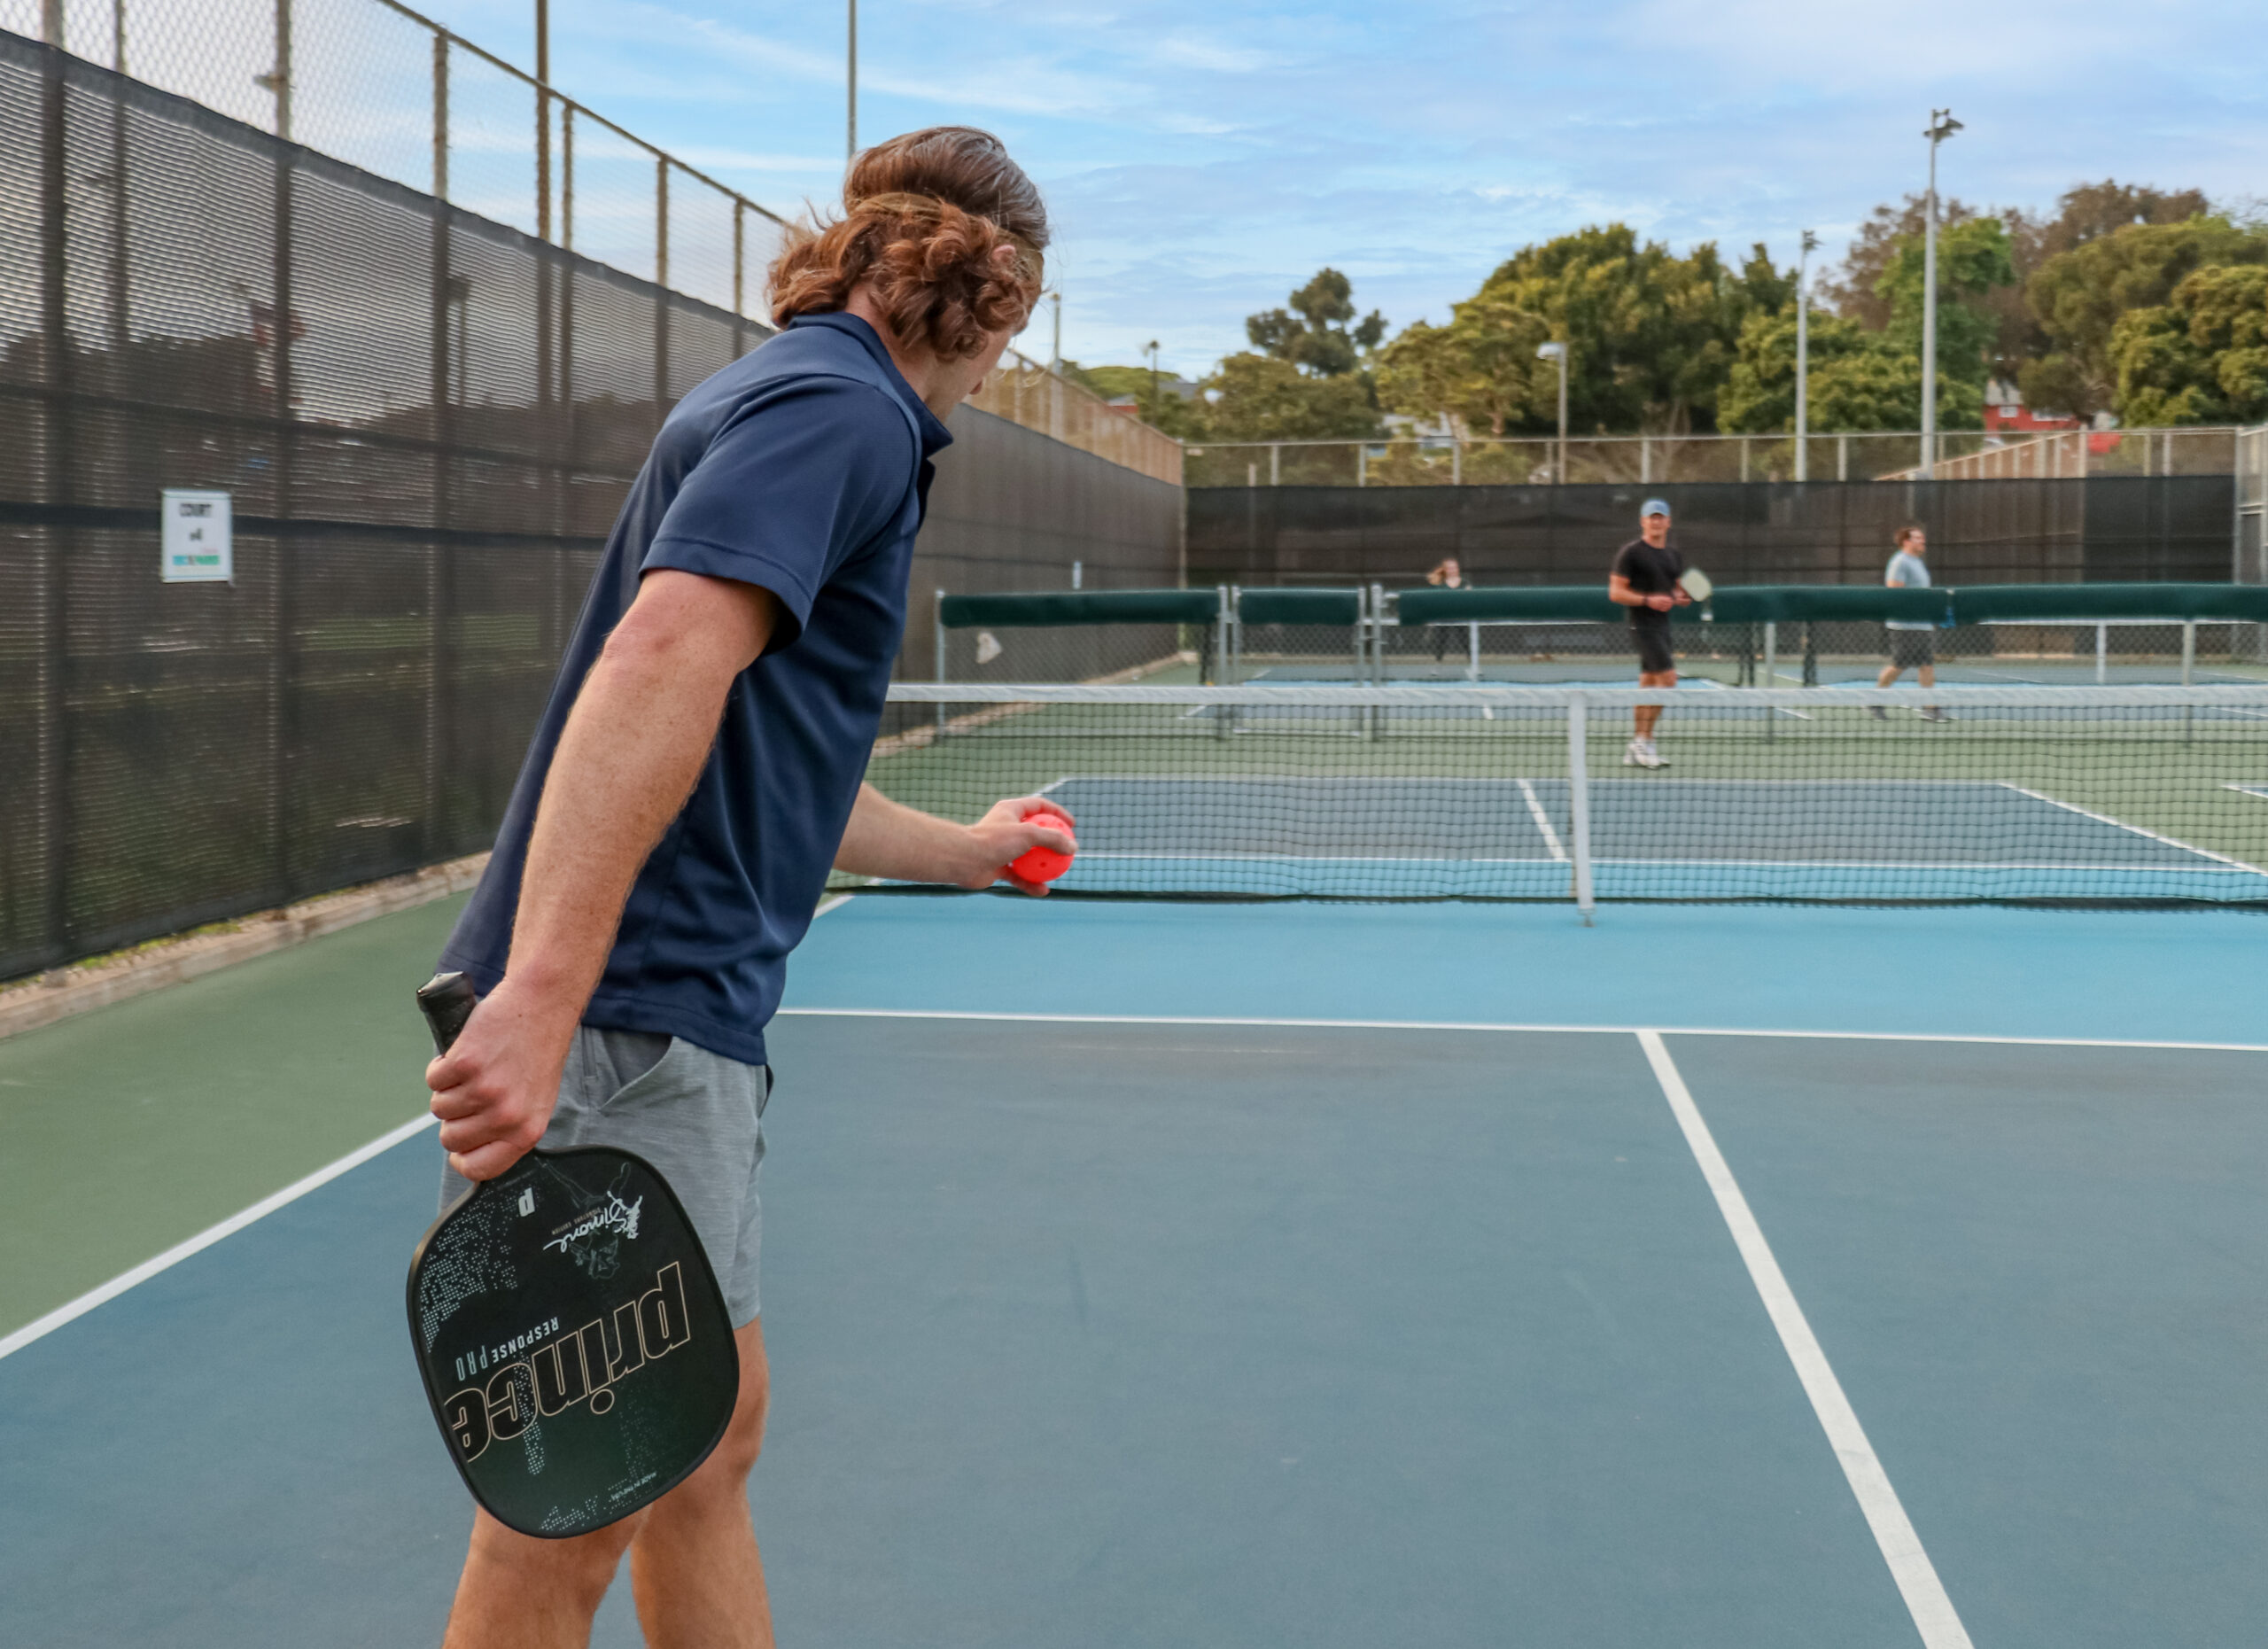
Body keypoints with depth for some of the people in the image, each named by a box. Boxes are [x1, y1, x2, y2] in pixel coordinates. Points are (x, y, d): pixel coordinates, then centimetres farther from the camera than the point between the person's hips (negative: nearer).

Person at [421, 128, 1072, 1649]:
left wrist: (967, 851, 43)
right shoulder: (842, 407, -10)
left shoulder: (809, 403, 21)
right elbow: (664, 661, -28)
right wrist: (540, 996, -37)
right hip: (618, 1023, -10)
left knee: (708, 1444, 20)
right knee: (573, 1515, 0)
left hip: (688, 1021, 10)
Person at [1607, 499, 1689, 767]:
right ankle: (1644, 741, -8)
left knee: (1648, 684, 8)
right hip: (1642, 624, -8)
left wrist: (1681, 598, -2)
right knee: (1667, 678, -16)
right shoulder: (1631, 552, -7)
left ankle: (1635, 750, 13)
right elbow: (1615, 592, -10)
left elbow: (1680, 591, 22)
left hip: (1662, 624, 8)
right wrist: (1648, 600, -22)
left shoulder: (1674, 556, 15)